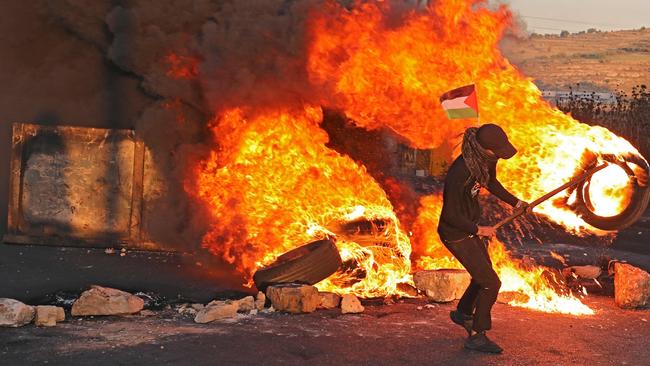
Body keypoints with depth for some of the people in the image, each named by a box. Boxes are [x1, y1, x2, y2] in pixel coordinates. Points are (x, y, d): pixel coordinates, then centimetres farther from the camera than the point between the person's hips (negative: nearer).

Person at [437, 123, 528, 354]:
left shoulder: (486, 159, -10)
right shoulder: (460, 173, -35)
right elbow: (451, 216, -27)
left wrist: (515, 202, 16)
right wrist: (478, 230, -15)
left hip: (471, 225, 9)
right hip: (456, 234, -9)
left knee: (483, 274, 25)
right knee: (491, 283, -4)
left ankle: (462, 313, 50)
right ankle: (477, 337, 11)